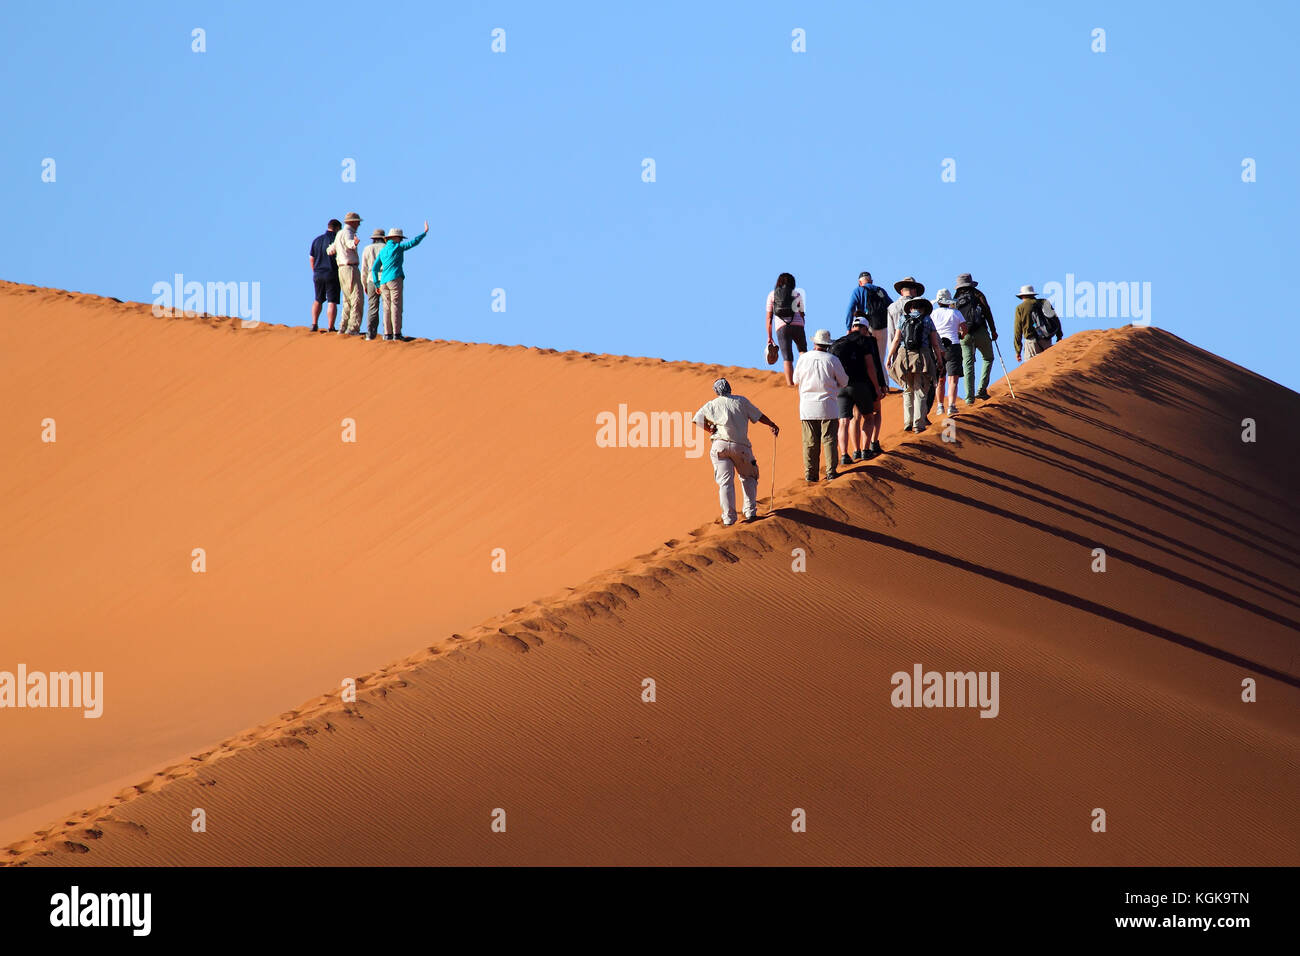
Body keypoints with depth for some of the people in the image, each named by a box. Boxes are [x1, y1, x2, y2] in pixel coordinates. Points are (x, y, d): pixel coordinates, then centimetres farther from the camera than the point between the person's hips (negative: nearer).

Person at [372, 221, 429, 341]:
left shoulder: (382, 251, 15)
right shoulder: (398, 247, -1)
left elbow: (374, 268, 13)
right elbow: (414, 242, 1)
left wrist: (377, 284, 16)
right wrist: (425, 232, 12)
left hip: (383, 282, 6)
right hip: (395, 279, -6)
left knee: (387, 308, 6)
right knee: (396, 307, -7)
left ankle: (387, 334, 1)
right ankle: (396, 334, -12)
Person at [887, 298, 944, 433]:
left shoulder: (903, 319, 7)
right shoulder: (927, 320, 4)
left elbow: (896, 340, 4)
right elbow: (935, 343, 4)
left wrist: (889, 357, 9)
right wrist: (939, 361, 12)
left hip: (904, 356, 1)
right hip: (922, 356, -1)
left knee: (908, 391, 12)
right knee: (920, 392, 2)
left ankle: (908, 422, 6)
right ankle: (919, 424, -2)